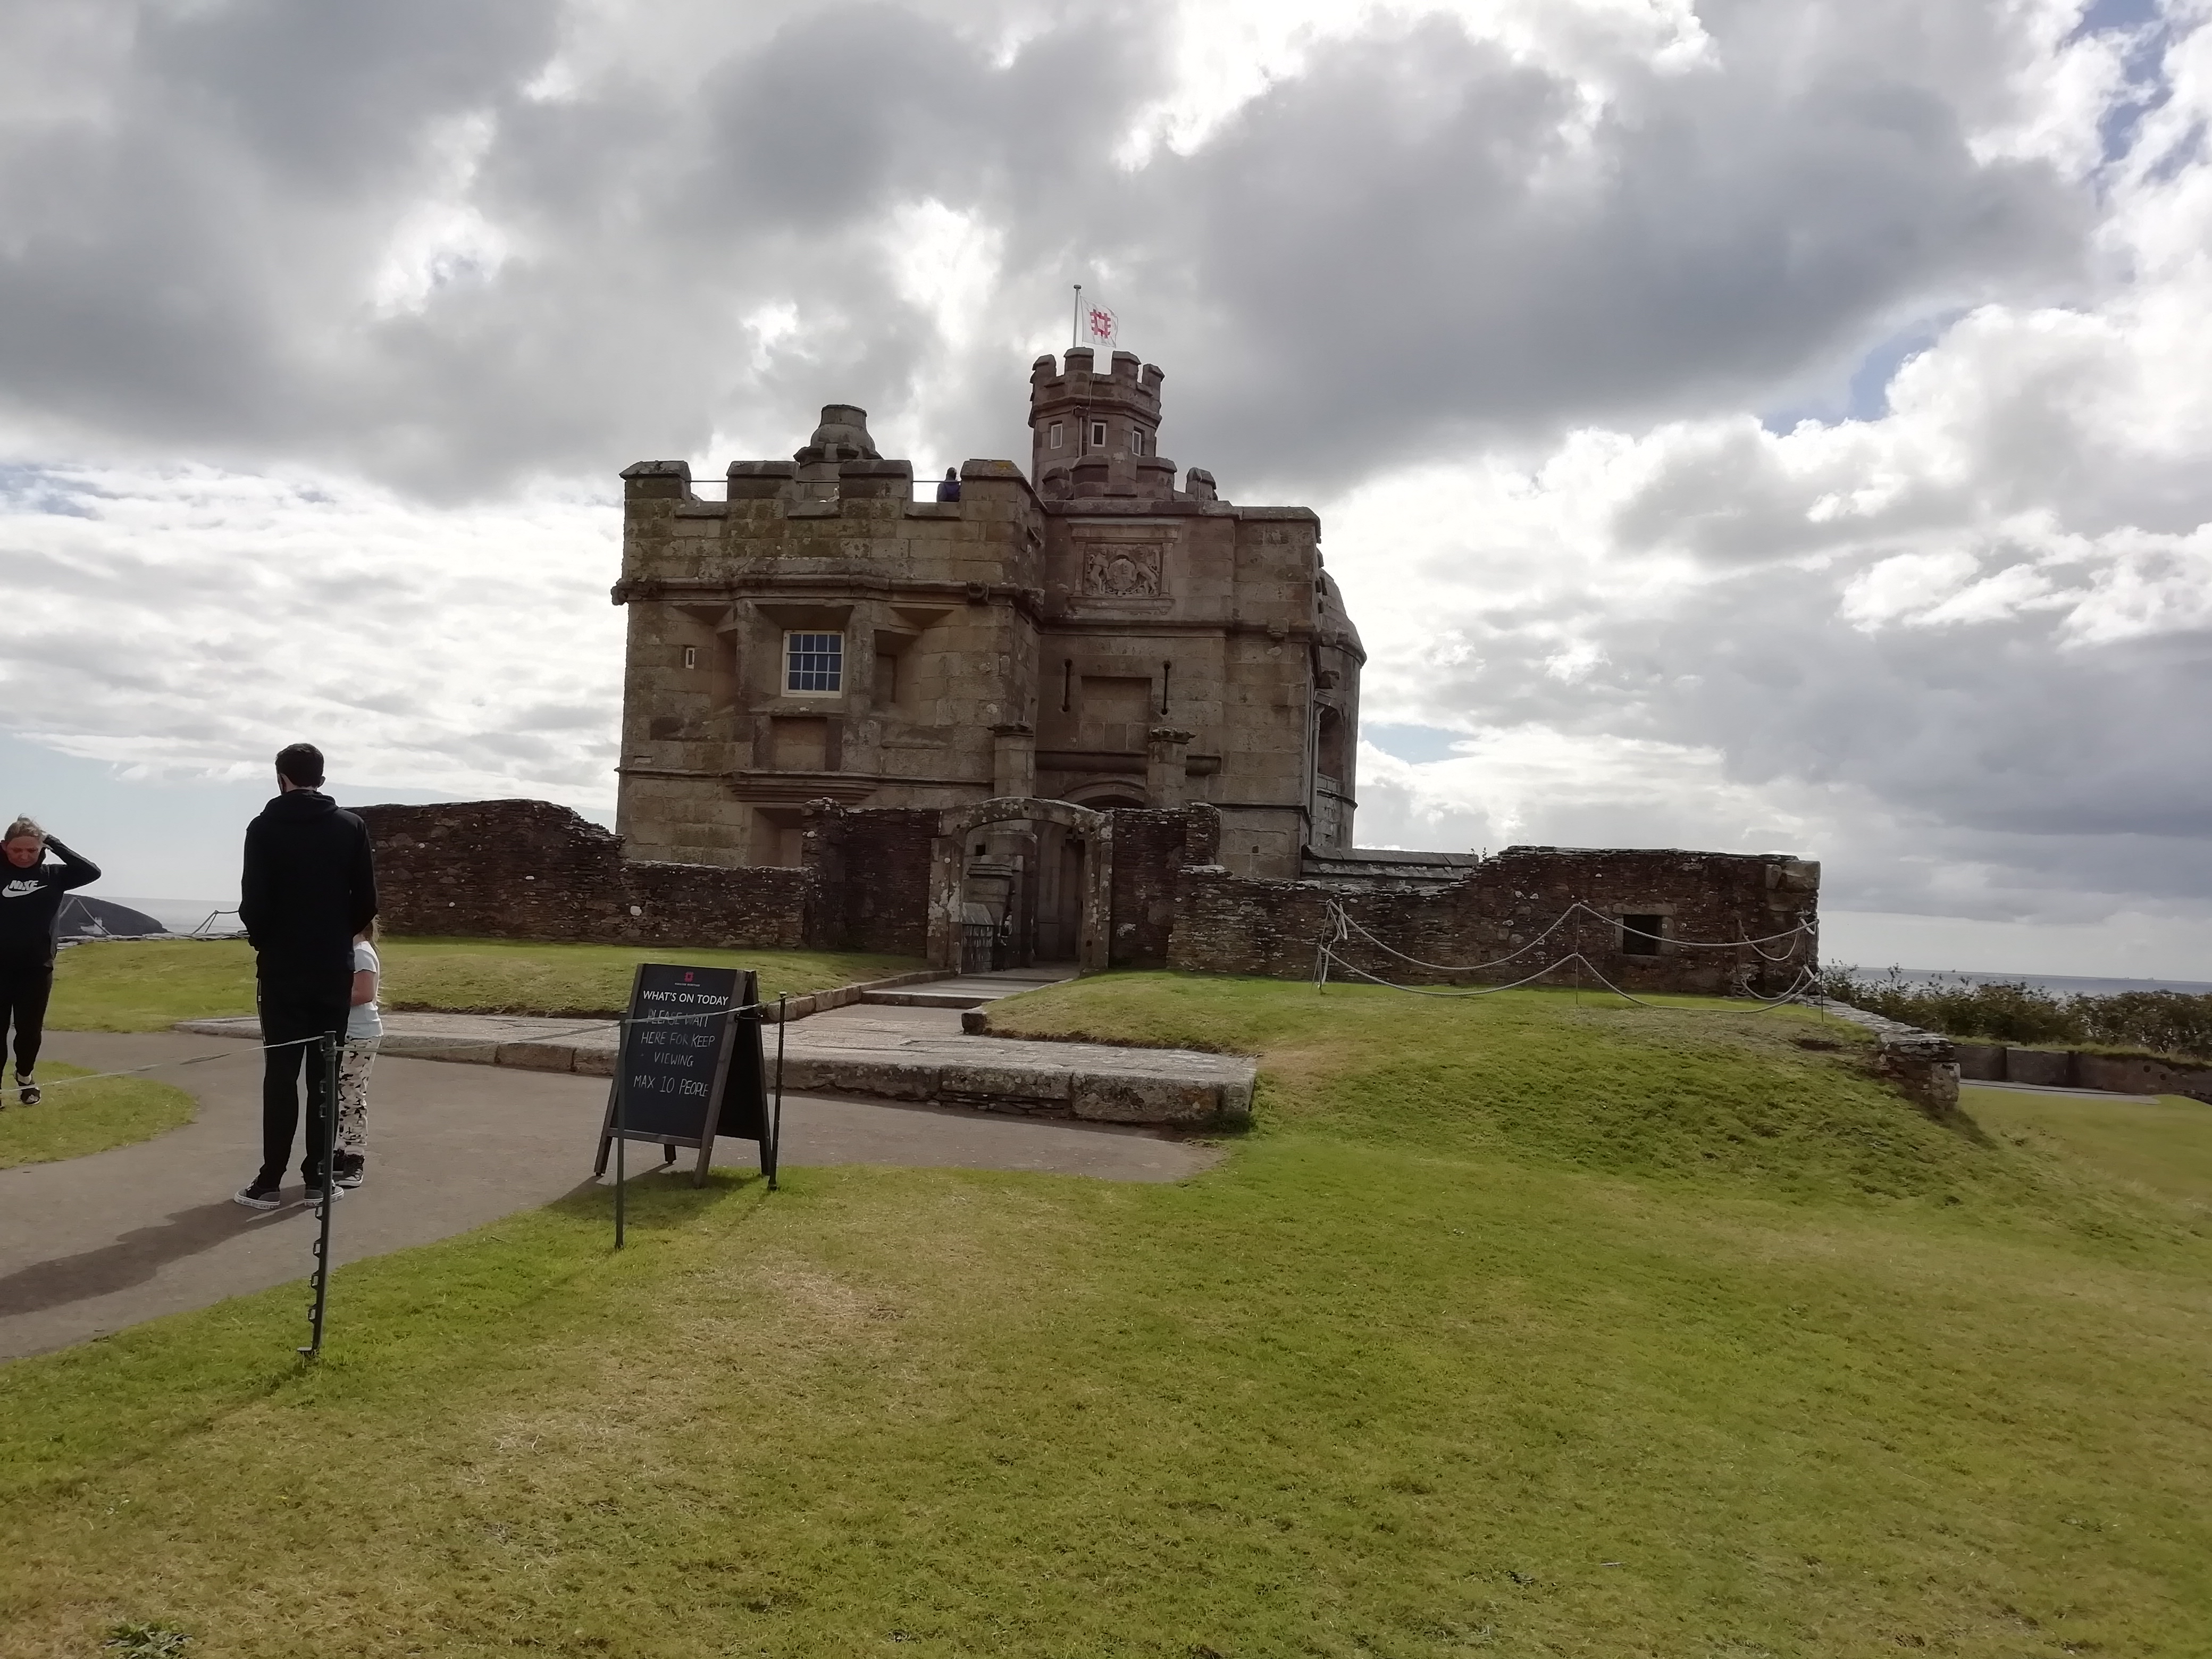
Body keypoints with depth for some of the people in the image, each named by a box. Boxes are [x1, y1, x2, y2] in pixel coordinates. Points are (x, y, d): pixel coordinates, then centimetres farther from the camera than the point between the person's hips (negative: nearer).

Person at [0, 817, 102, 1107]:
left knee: (31, 1029, 12)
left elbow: (92, 872, -11)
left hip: (37, 968, 2)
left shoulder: (52, 875, 1)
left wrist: (54, 844, -12)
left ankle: (25, 1075, 36)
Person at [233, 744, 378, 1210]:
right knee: (325, 1074, 6)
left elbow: (252, 901, -7)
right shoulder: (351, 827, 2)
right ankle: (318, 1177, 7)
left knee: (280, 1074, 1)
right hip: (335, 967, 2)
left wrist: (264, 941, 12)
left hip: (282, 967, -1)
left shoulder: (265, 827, -4)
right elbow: (367, 901, 0)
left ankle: (270, 1182, 2)